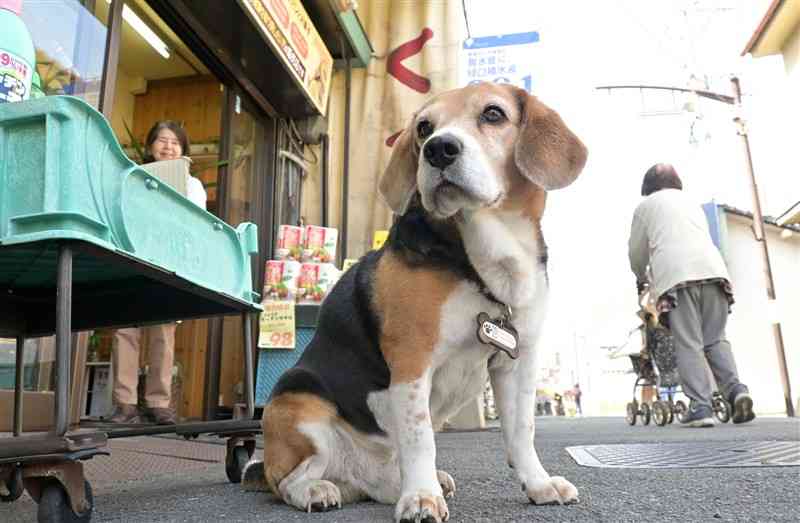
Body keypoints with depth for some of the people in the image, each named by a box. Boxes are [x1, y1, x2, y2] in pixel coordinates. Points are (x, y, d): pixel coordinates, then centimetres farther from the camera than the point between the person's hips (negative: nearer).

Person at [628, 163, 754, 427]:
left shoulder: (646, 205, 20)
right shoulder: (692, 203, 32)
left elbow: (637, 251, 21)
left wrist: (641, 277, 40)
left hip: (675, 276, -4)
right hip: (712, 270, 4)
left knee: (688, 345, -6)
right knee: (716, 339, 9)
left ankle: (700, 407, -13)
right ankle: (736, 390, -10)